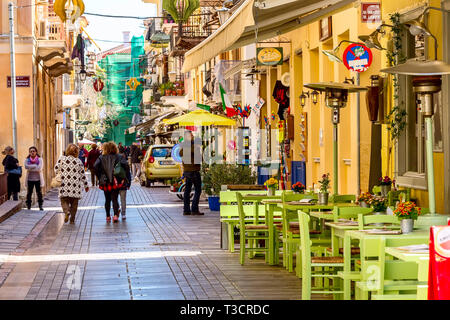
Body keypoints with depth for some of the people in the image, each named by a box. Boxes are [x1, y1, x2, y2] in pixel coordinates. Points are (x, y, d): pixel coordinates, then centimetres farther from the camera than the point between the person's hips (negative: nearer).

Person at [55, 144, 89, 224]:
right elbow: (82, 175, 6)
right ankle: (72, 220, 8)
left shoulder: (62, 159, 0)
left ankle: (67, 211, -22)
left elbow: (56, 169, -1)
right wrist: (86, 185, 17)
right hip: (75, 186, 1)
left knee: (64, 200, 7)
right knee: (74, 203, 10)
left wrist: (59, 176, 18)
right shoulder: (79, 161, 3)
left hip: (64, 185, -1)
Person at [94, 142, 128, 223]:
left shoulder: (101, 157, 2)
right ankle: (116, 215, -15)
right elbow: (125, 164, -15)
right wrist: (125, 176, -4)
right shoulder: (118, 157, -1)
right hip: (116, 182, -1)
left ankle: (108, 216, 18)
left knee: (107, 200, 15)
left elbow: (95, 166, -11)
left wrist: (100, 176, -1)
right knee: (115, 199, 2)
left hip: (105, 182, 1)